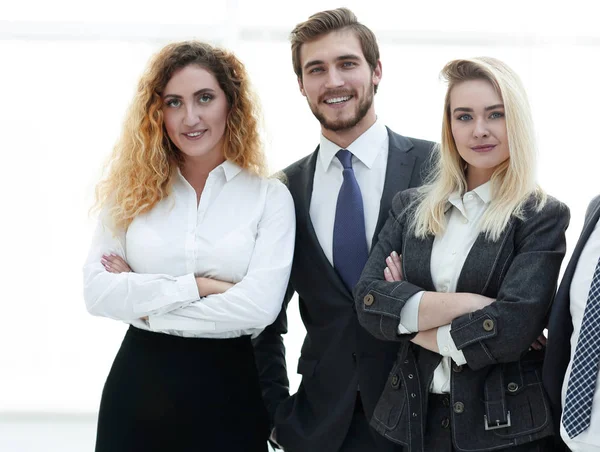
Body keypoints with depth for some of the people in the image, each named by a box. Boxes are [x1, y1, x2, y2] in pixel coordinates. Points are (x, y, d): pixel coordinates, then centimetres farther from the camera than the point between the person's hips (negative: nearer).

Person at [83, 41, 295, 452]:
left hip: (228, 387, -1)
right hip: (138, 384, 2)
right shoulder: (131, 191, 4)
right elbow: (97, 291, -6)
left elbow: (261, 304, -14)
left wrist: (147, 304, -10)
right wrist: (197, 286, -14)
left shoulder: (269, 196, -2)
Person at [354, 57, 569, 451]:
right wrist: (461, 303, -17)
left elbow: (513, 327, -18)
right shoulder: (411, 207, 7)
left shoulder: (543, 216, -6)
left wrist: (411, 320, -8)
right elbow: (369, 302, -5)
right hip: (415, 417, 4)